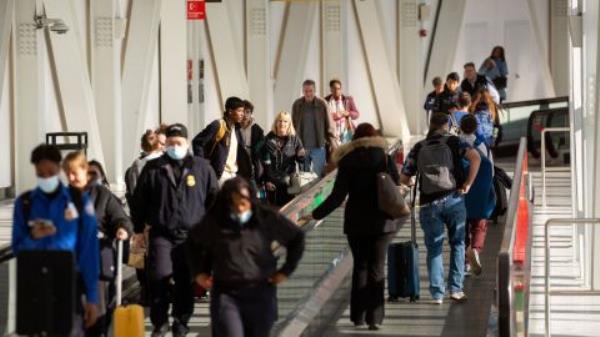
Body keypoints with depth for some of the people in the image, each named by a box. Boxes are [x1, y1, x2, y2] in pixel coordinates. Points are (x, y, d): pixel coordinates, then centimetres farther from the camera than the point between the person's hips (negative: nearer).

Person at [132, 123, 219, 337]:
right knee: (158, 277, -10)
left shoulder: (202, 168, 4)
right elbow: (139, 199, 9)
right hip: (161, 234, 0)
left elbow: (214, 198, 10)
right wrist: (138, 228, 9)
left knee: (186, 281, 4)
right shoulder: (153, 169, 4)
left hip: (191, 235, 0)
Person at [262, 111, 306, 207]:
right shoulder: (269, 139, -3)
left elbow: (300, 160, 5)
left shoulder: (294, 139, 1)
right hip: (273, 181, -1)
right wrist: (267, 180, -5)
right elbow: (265, 162, -1)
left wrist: (301, 156, -18)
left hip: (289, 181, 1)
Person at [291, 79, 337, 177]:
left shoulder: (322, 104, -6)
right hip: (302, 147, 2)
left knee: (318, 176, -4)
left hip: (318, 147, -2)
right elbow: (293, 125, 8)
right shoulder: (297, 105, 0)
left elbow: (329, 125, -2)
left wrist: (332, 141, -7)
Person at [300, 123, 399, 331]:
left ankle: (358, 316, 12)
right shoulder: (385, 157, -1)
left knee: (360, 265, 13)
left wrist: (316, 214, -4)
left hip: (356, 222, 0)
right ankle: (374, 317, -2)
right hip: (382, 222, 0)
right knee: (377, 268, 4)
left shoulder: (348, 160, -3)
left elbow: (337, 196, -9)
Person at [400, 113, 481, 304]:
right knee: (457, 244, 13)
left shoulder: (418, 148, 9)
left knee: (434, 248, 9)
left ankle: (437, 294, 5)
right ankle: (456, 289, 7)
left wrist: (413, 183, 30)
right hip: (453, 200, -1)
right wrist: (468, 184, -7)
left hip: (429, 204, 1)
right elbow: (475, 157, -13)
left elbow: (404, 179, 8)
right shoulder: (452, 142, 4)